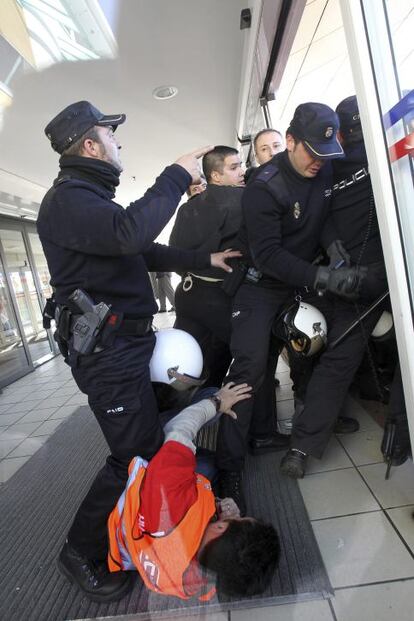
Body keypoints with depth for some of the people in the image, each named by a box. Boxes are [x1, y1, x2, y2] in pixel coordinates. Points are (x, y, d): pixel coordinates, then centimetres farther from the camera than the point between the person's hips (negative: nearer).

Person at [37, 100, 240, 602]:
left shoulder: (90, 198, 21)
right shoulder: (67, 199, -13)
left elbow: (146, 253, 23)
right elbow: (130, 233, -33)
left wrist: (205, 260, 20)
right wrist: (176, 176, -18)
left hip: (125, 343, 10)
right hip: (108, 352, -10)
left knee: (149, 441, 17)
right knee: (136, 455, -2)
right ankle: (81, 552, 22)